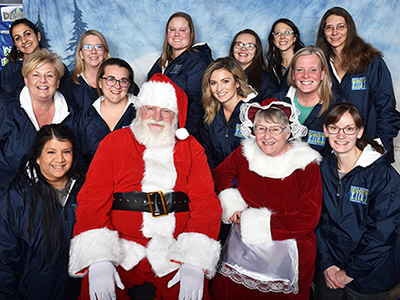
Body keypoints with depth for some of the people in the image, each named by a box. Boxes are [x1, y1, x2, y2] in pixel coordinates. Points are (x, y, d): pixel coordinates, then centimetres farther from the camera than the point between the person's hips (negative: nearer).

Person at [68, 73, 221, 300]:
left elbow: (205, 202, 1)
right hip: (120, 250, 0)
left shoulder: (191, 148, 11)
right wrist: (98, 260, -16)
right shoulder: (113, 143, 9)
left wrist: (195, 263, -14)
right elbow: (92, 200, -1)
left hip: (174, 252, 1)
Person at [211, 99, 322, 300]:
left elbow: (308, 219, -10)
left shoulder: (306, 165, -6)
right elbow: (220, 174, 22)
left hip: (286, 246, -2)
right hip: (244, 243, 3)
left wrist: (257, 222, -11)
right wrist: (230, 203, 4)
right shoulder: (245, 153, 5)